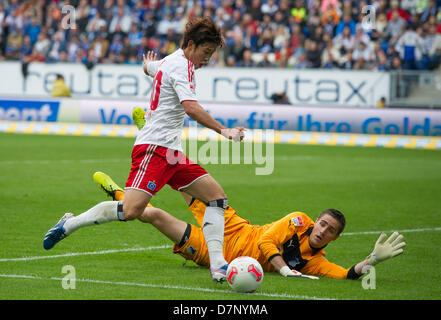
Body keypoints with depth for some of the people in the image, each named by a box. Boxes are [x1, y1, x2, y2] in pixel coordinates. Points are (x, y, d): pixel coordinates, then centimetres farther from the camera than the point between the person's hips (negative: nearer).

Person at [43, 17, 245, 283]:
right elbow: (191, 107, -25)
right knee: (132, 209, -23)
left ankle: (217, 264, -4)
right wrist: (223, 130, -29)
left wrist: (150, 64, 68)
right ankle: (70, 224, -5)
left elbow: (148, 66, 45)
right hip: (154, 147, -11)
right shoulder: (181, 66, -10)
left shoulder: (168, 62, 20)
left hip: (172, 151, 11)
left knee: (217, 195, 3)